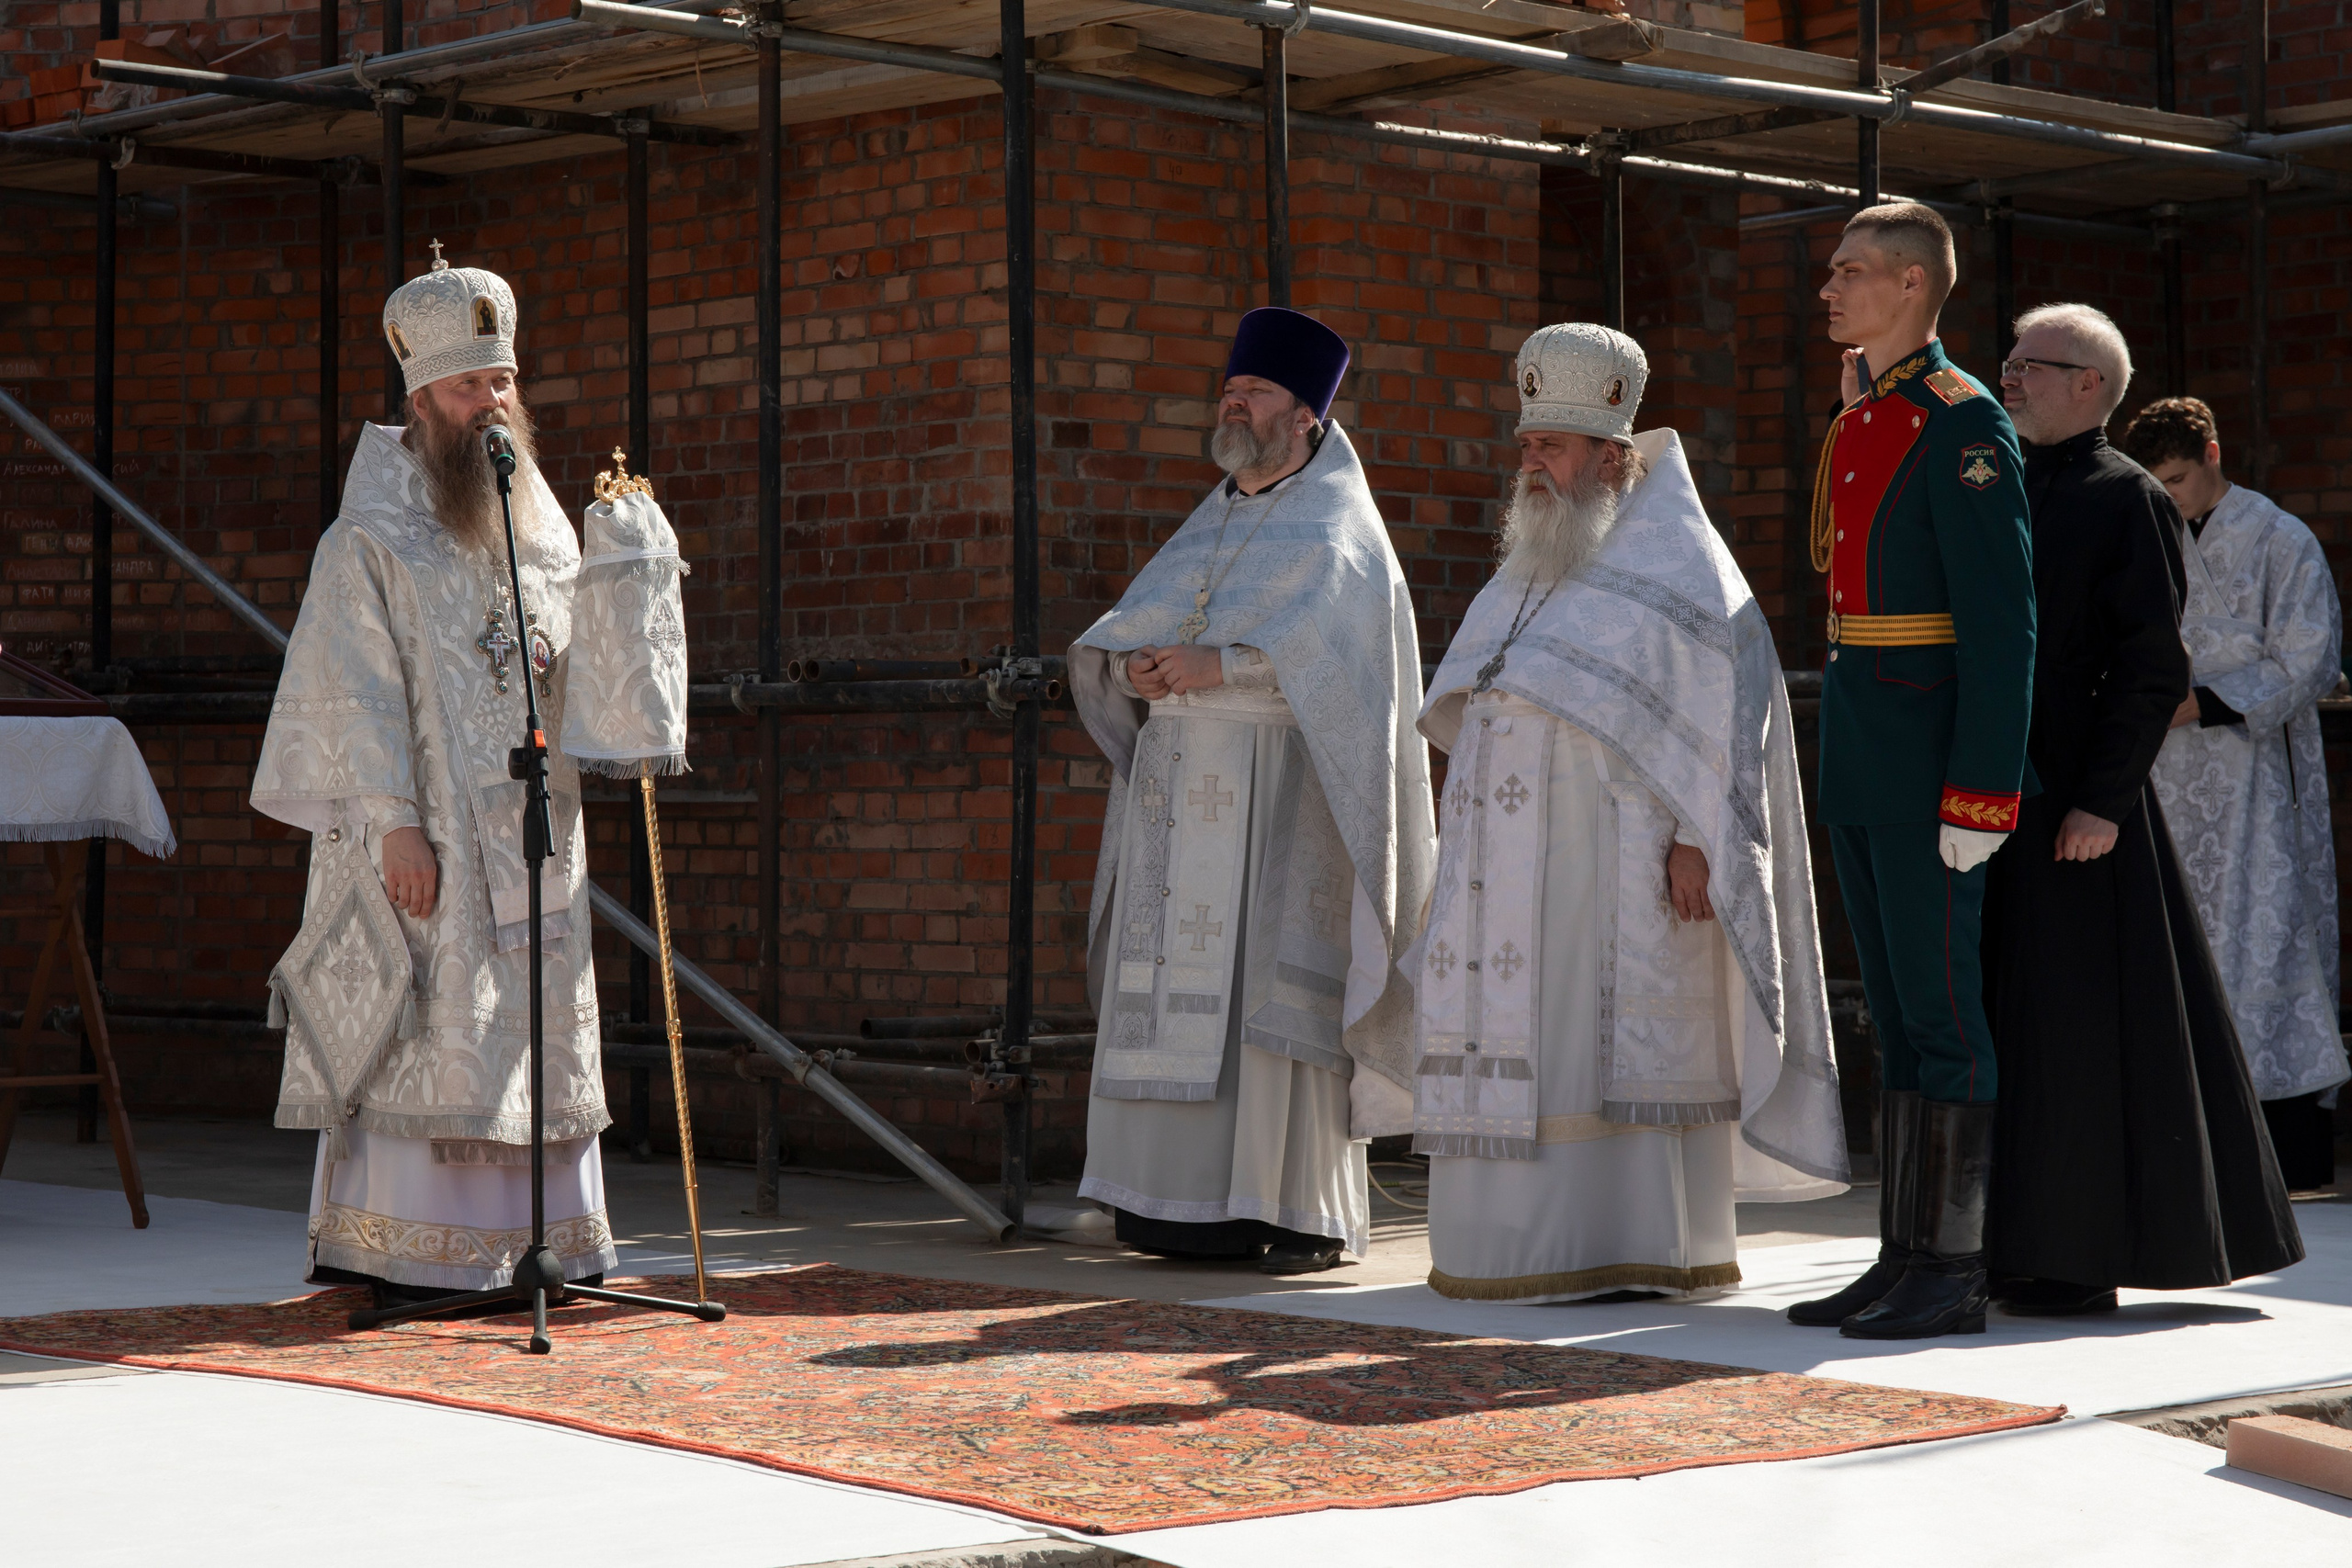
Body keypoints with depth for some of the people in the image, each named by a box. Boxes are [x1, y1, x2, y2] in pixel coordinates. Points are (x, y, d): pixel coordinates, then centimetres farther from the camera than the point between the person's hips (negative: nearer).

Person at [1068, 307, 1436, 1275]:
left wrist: (1215, 666, -20)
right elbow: (1120, 636, 15)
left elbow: (1328, 657, -15)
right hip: (1183, 786, 7)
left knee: (1277, 988, -11)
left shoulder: (1338, 532, 0)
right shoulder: (1209, 528, 20)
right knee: (1189, 989, 2)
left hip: (1279, 790, -7)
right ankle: (1200, 1203, 4)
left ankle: (1312, 1213, -9)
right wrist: (1139, 667, -7)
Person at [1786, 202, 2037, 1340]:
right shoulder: (1861, 422, 16)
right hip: (1856, 751, 9)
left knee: (1939, 1007, -5)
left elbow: (2001, 620, -17)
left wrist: (1980, 796, -21)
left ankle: (1953, 1272, 0)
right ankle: (1904, 1258, 16)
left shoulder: (1960, 422, -12)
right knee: (1895, 1010, 11)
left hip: (1925, 754, -9)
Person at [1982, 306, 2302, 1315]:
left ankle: (2080, 1264, 1)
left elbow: (2154, 668, -13)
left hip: (2071, 796, -8)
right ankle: (2018, 1244, 18)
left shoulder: (2127, 499, -7)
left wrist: (2103, 802, -18)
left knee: (2074, 1014, -5)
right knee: (2001, 1009, 10)